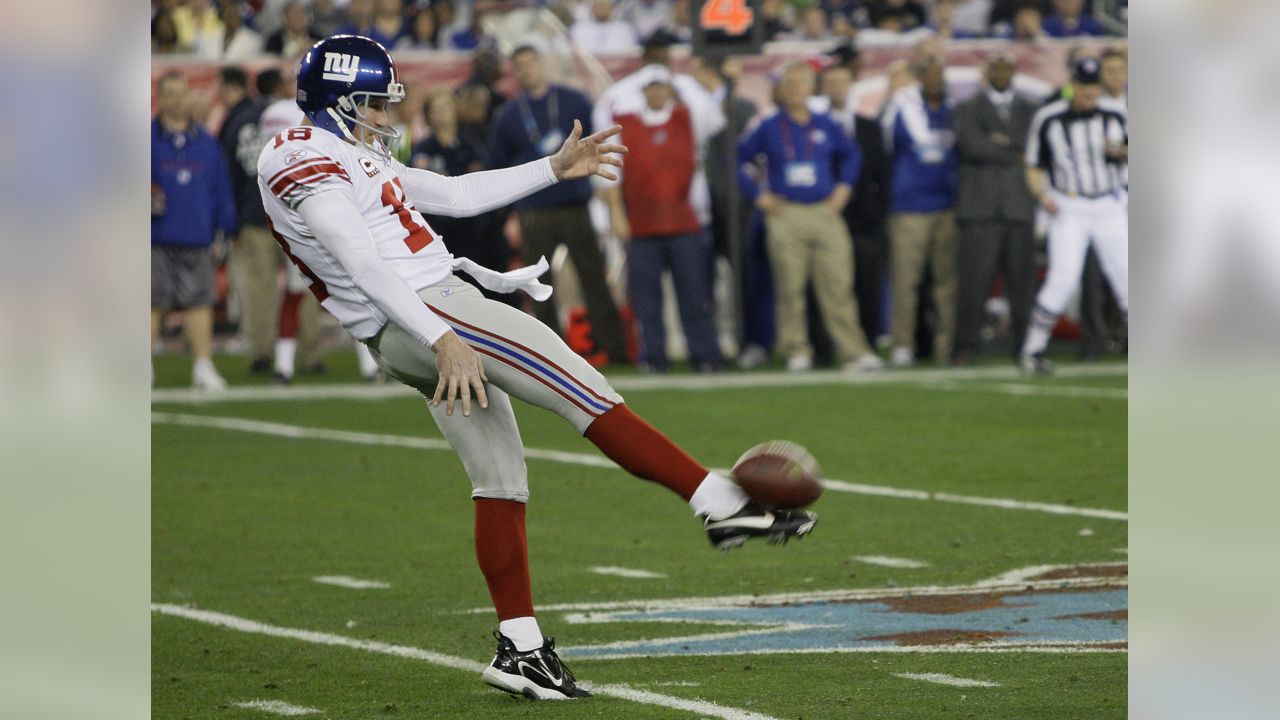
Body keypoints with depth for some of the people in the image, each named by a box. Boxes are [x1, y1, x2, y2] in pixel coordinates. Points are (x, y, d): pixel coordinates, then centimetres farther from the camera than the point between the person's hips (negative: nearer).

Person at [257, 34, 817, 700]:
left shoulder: (353, 157, 23)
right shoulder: (307, 159, -10)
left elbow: (454, 196, 27)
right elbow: (361, 264, -21)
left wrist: (554, 168, 25)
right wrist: (441, 339, -29)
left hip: (425, 331, 11)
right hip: (422, 314, -11)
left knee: (501, 477, 8)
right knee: (582, 388, -14)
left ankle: (520, 648, 8)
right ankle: (721, 504, -19)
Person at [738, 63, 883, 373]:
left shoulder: (826, 126, 10)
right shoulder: (769, 129, 4)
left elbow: (851, 155, 27)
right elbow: (737, 159, 8)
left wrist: (843, 187, 15)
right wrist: (758, 196, 2)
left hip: (825, 212, 1)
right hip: (785, 216, -1)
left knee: (838, 286, -3)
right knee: (789, 289, -3)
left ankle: (853, 350, -3)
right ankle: (796, 352, 4)